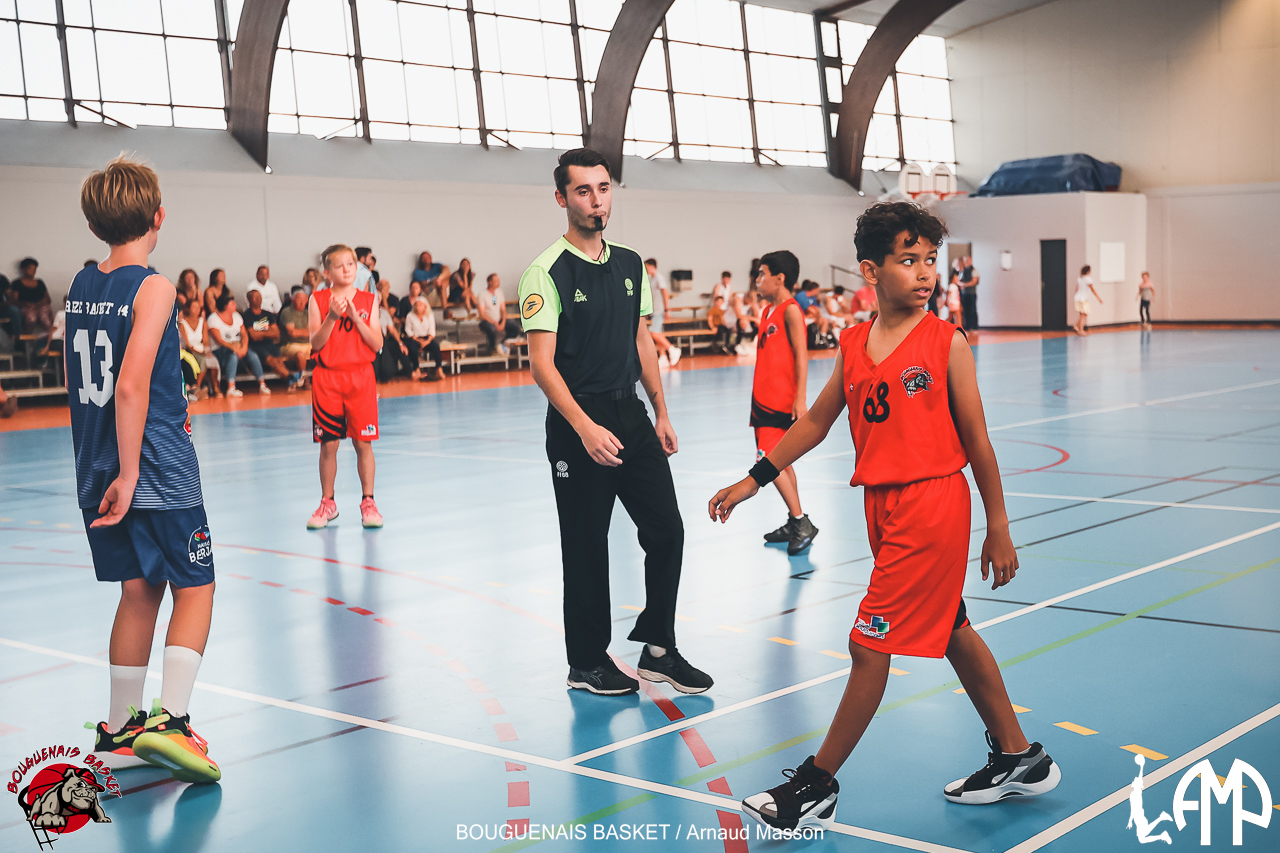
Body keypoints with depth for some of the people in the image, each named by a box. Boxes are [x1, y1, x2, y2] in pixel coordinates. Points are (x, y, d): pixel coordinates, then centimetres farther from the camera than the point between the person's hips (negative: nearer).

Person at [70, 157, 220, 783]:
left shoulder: (79, 285, 8)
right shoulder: (152, 287, -14)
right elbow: (131, 387, -23)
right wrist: (128, 476, -19)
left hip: (98, 472, 7)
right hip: (159, 472, -7)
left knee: (139, 591, 15)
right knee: (194, 589, 5)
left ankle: (119, 731, 20)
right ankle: (171, 721, -6)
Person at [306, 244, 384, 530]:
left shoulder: (368, 301, 3)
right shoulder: (318, 300, 1)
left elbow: (377, 344, -3)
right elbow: (315, 344, -6)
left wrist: (355, 317, -14)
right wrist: (332, 317, -19)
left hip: (361, 377, 0)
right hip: (327, 377, 0)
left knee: (363, 442, 0)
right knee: (328, 444, 3)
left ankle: (368, 501, 10)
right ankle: (328, 503, 17)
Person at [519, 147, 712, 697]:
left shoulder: (630, 264, 10)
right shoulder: (547, 271, -10)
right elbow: (541, 363, -16)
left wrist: (661, 414, 13)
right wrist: (585, 427, -27)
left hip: (632, 416, 6)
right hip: (578, 427, -6)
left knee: (667, 530, 5)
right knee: (586, 548, 2)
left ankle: (657, 649, 19)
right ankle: (588, 663, 17)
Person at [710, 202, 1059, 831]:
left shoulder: (947, 342, -8)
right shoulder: (853, 345, 6)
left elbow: (977, 440, -5)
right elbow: (816, 421, 16)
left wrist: (998, 531, -3)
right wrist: (752, 481, 14)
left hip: (932, 504, -6)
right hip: (882, 505, 6)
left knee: (870, 642, -4)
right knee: (952, 632, 16)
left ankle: (817, 787, 8)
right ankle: (1018, 758, 31)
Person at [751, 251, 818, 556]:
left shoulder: (791, 310, -12)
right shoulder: (768, 310, 15)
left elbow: (801, 356, -17)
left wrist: (800, 399, -22)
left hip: (781, 401, -10)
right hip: (765, 399, 10)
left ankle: (801, 522, -9)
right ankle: (795, 524, 21)